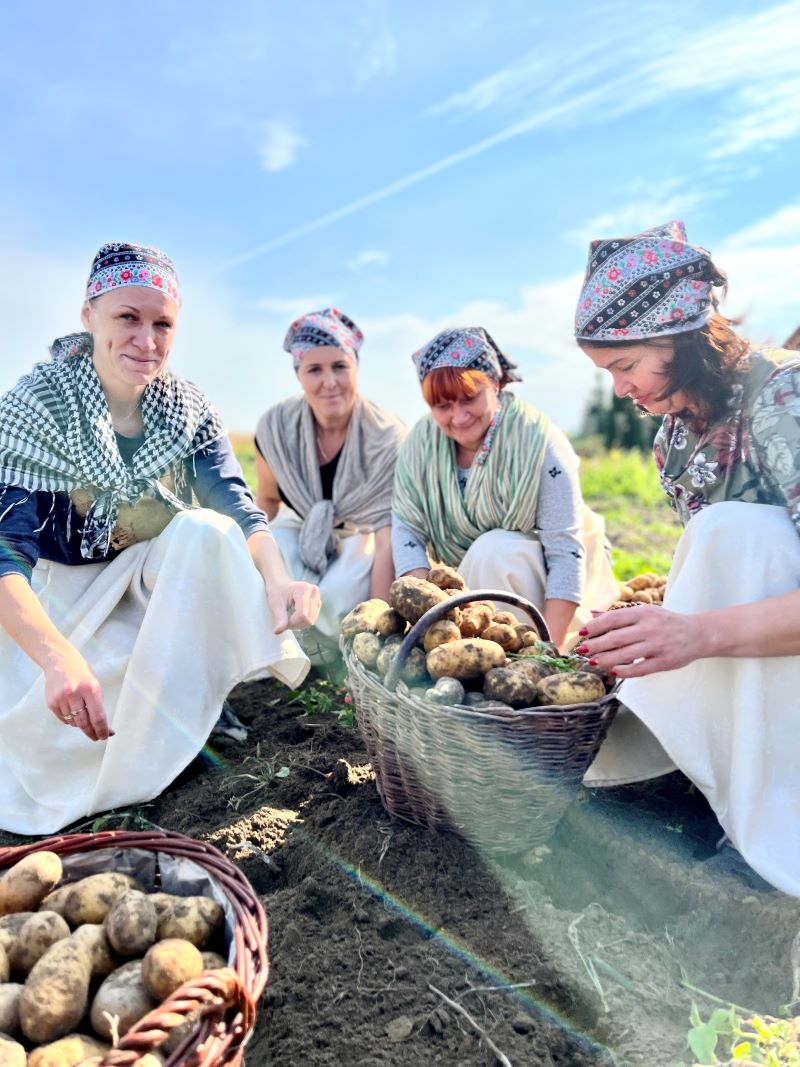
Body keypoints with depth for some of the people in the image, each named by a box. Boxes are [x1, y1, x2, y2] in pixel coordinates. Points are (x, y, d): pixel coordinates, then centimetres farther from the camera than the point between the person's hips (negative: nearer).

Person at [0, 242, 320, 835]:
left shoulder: (189, 408, -7)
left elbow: (234, 503, -20)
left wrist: (276, 578, -43)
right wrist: (59, 657, -46)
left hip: (161, 574, 3)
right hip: (62, 589, -2)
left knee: (207, 530, -28)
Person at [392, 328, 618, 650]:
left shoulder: (539, 443, -22)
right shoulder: (421, 442, -9)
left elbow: (566, 554, -25)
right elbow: (406, 529, -12)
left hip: (546, 583, -4)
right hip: (472, 587, 4)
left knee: (493, 549, -32)